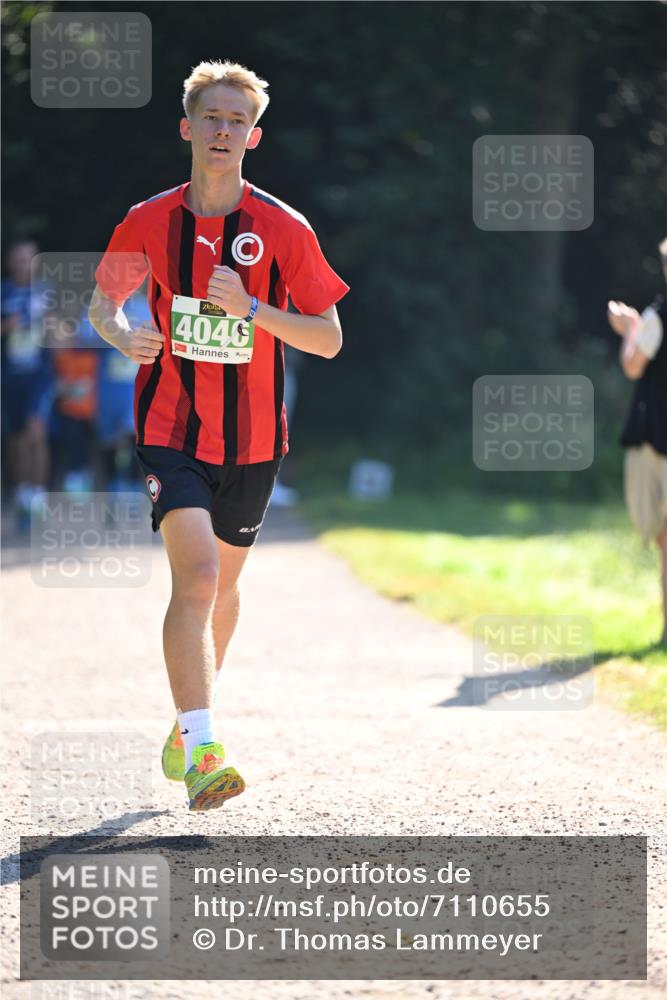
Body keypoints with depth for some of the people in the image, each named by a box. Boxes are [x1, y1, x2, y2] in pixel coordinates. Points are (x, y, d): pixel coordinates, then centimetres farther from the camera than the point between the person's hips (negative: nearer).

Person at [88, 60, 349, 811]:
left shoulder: (284, 229, -5)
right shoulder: (149, 222, -3)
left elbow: (329, 338, -5)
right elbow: (103, 300, 12)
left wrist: (251, 307, -20)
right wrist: (121, 333, -11)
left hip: (252, 439, 2)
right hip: (171, 431, -2)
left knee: (221, 582, 17)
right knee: (195, 577, -20)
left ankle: (188, 726, 41)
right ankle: (200, 750, -26)